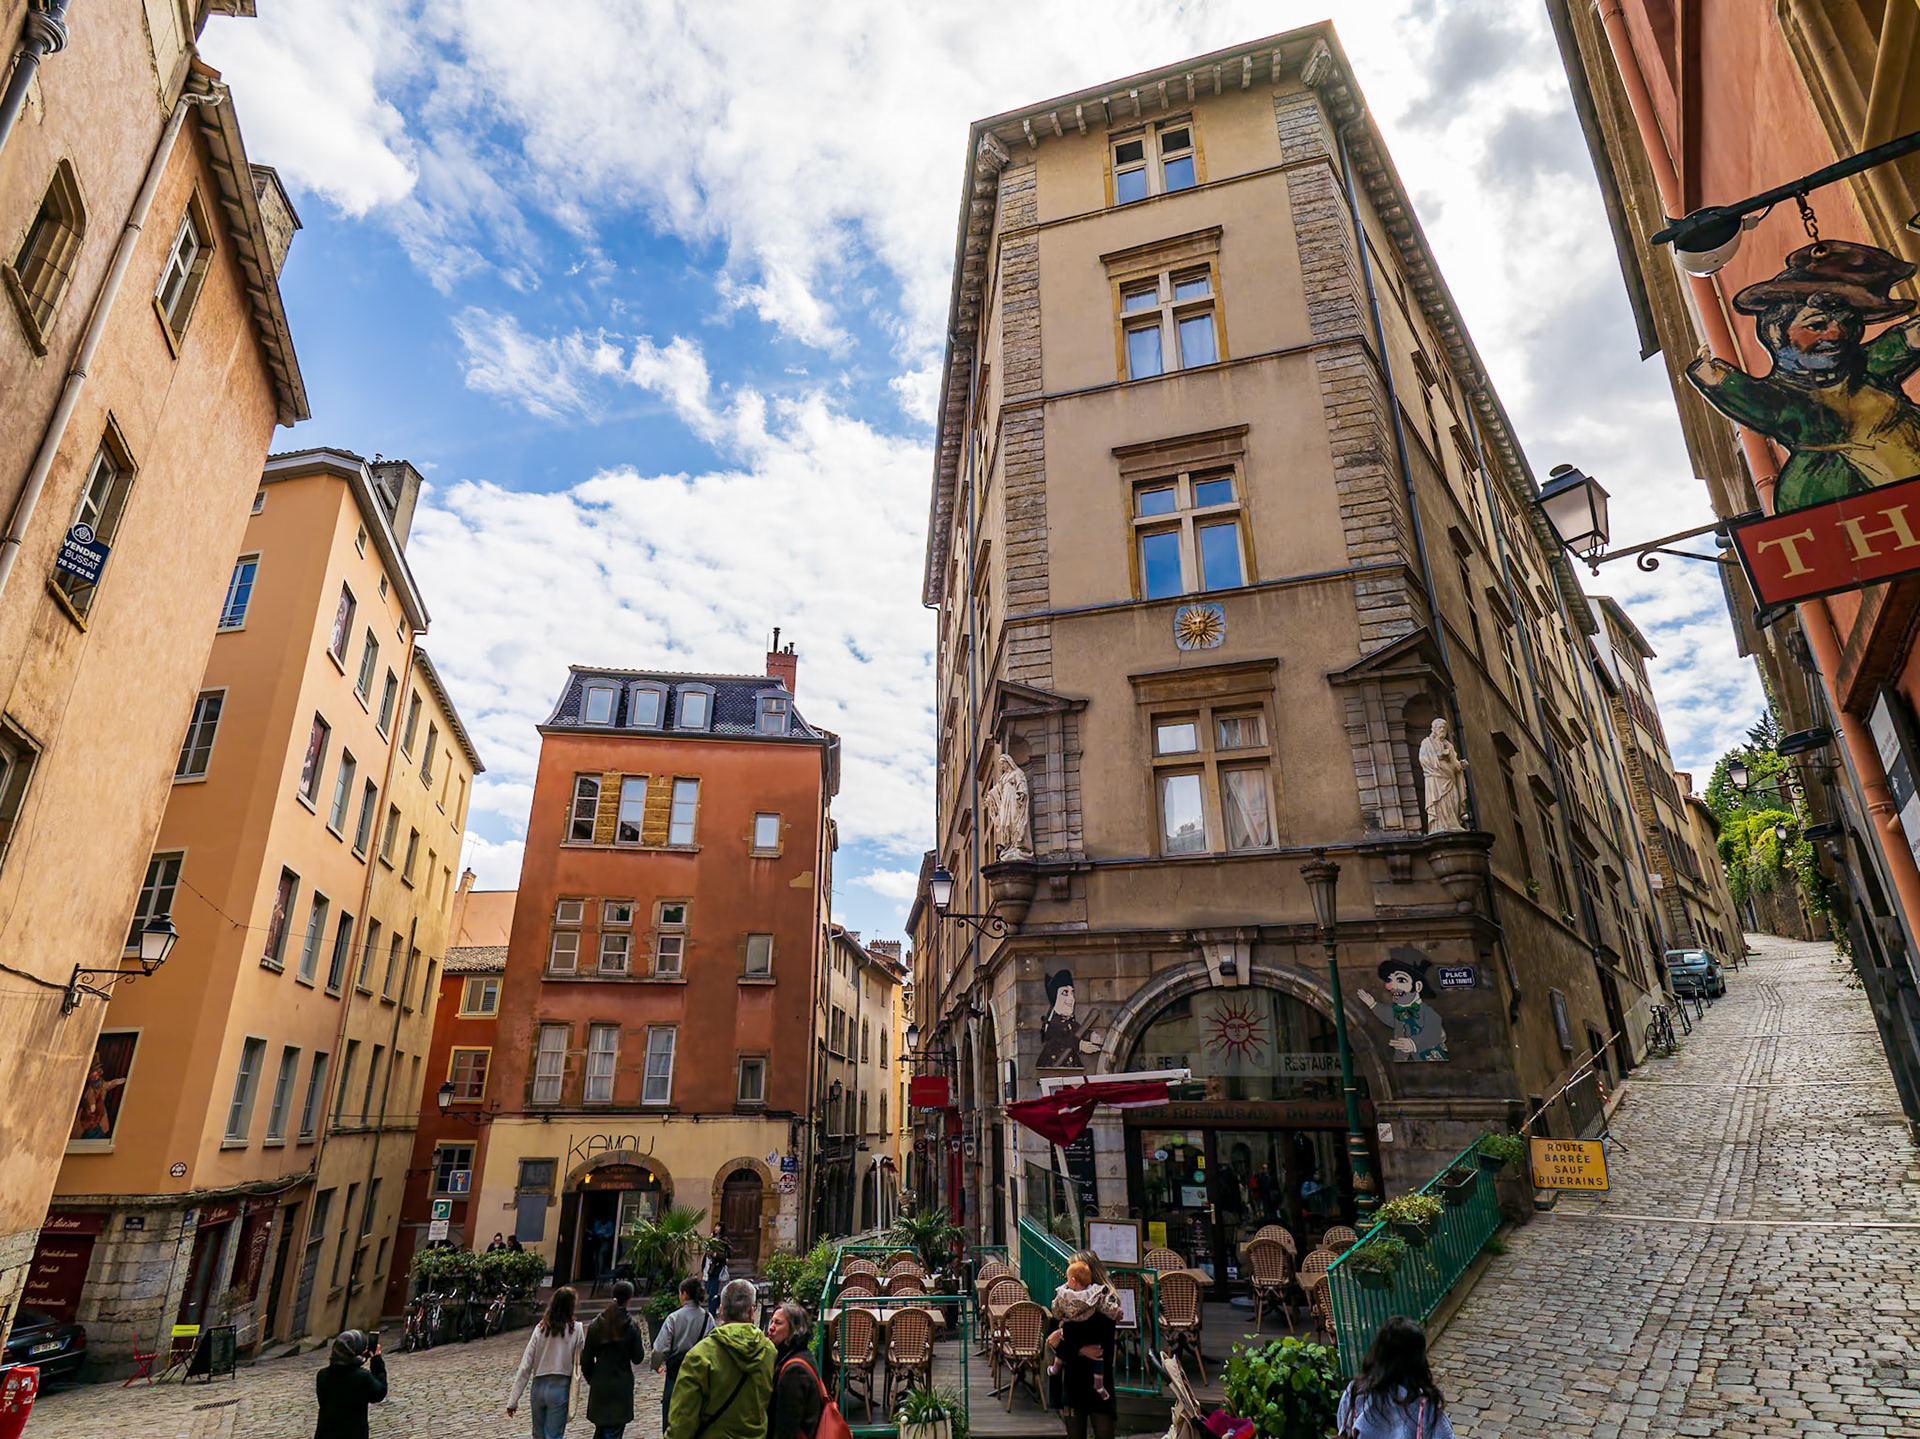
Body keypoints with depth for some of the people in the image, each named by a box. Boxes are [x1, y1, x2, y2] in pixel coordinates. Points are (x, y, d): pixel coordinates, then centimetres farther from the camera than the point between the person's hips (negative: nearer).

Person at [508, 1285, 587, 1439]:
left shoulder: (541, 1328, -3)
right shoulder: (576, 1330, -9)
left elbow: (525, 1366, -2)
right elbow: (580, 1362, -5)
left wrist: (513, 1400, 3)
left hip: (538, 1387, 3)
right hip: (561, 1388, -3)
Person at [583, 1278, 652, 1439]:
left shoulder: (596, 1324, -3)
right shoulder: (632, 1326, -12)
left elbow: (586, 1358, 2)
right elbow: (638, 1358, -7)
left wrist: (590, 1379, 17)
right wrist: (641, 1336, 5)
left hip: (599, 1385, 3)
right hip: (621, 1384, -3)